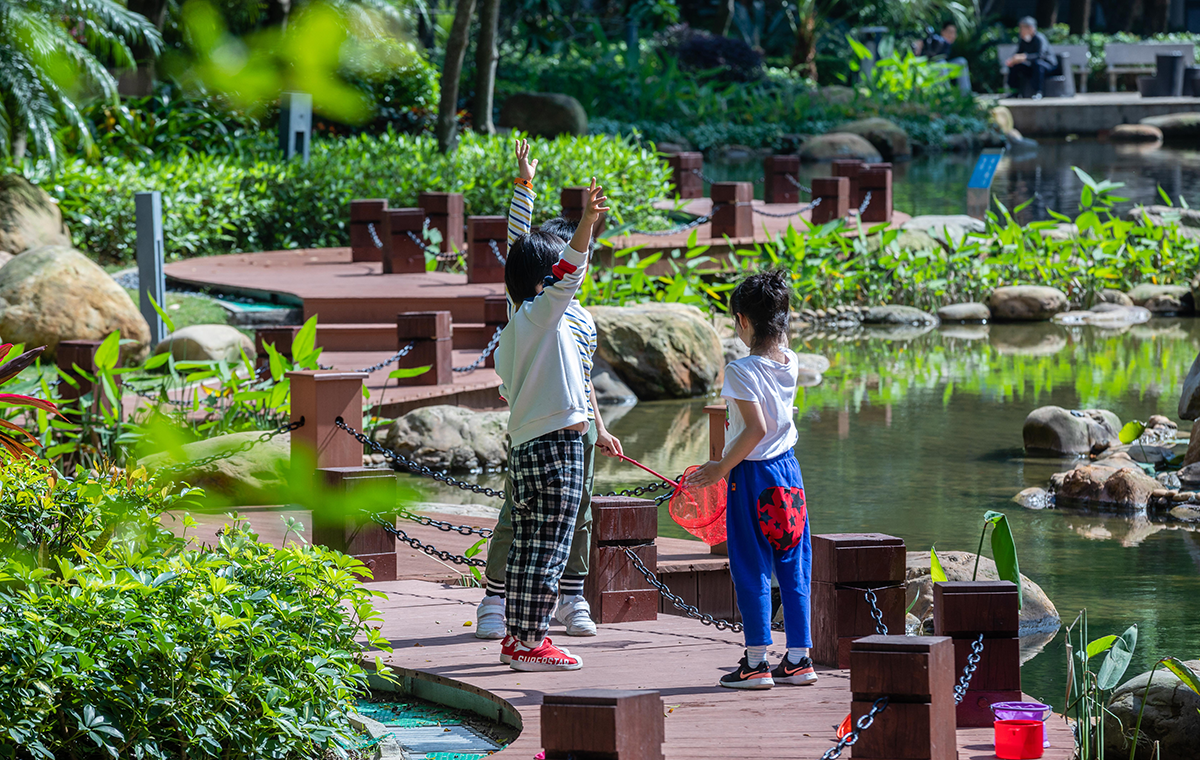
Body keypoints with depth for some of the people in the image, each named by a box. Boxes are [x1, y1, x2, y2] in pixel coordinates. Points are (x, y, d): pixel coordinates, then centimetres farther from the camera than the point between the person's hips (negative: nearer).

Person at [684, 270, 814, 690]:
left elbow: (756, 430, -22)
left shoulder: (741, 371, -17)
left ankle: (756, 663, 3)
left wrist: (721, 469, -14)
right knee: (794, 570, 10)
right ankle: (799, 659, 13)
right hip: (788, 469, 6)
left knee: (752, 572, 1)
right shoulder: (790, 363, 3)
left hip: (752, 474, -6)